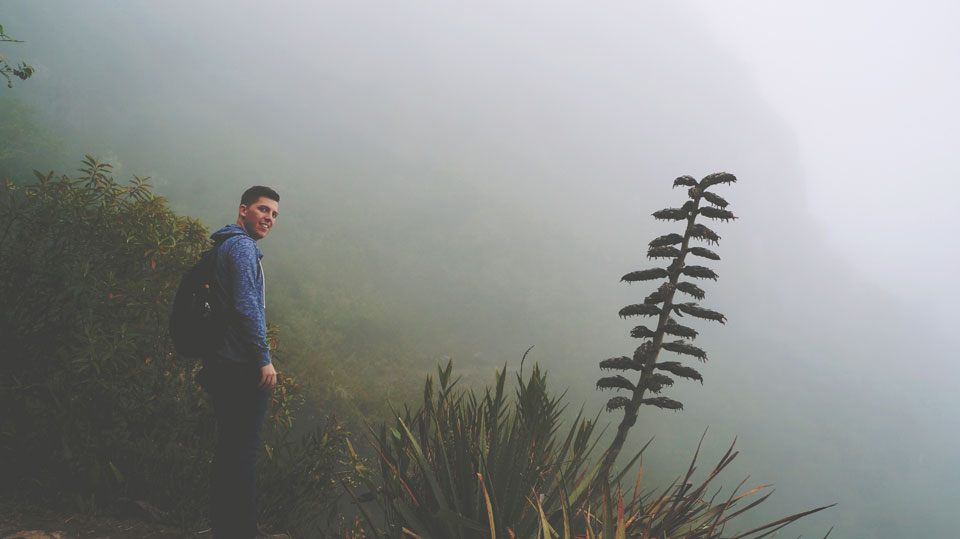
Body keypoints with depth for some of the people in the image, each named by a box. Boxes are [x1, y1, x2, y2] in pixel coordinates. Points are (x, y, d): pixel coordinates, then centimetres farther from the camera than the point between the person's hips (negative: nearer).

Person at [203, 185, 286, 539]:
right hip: (242, 365, -10)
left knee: (229, 449, 14)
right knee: (243, 449, -5)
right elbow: (246, 305, -20)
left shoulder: (223, 247, 21)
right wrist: (264, 358, -18)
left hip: (222, 364, 10)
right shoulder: (242, 245, -10)